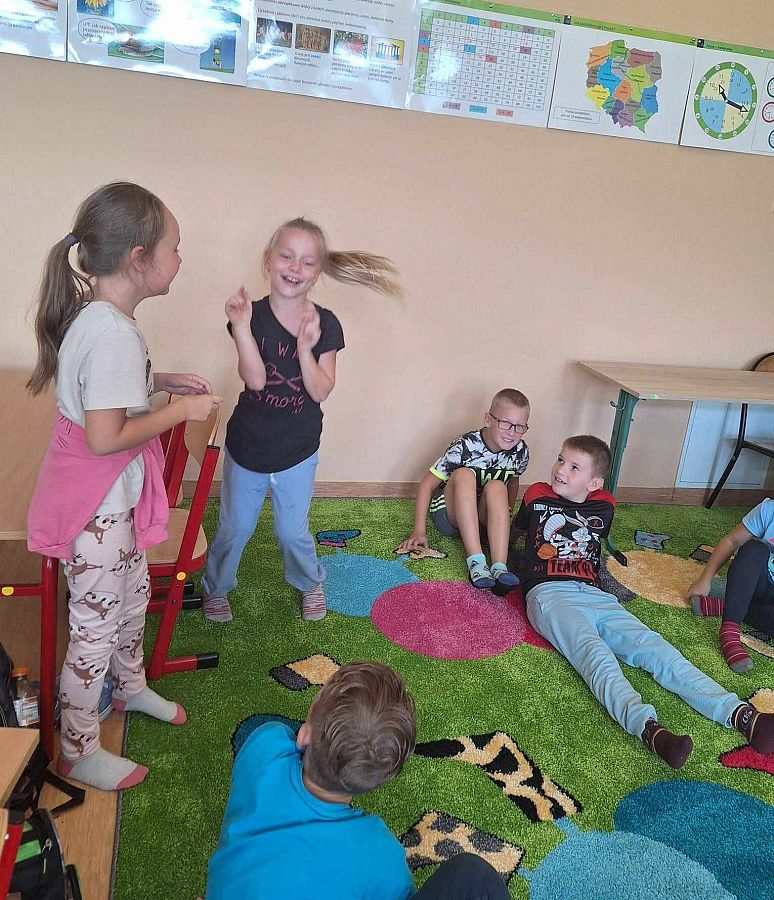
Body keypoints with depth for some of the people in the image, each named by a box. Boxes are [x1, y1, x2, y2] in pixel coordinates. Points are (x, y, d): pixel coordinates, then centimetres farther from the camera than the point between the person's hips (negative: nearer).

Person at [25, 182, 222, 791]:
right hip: (97, 504, -10)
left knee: (134, 593, 26)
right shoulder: (114, 333, -28)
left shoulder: (95, 314, 3)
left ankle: (131, 688, 50)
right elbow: (106, 438, -29)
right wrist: (183, 410, -19)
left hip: (114, 495, 10)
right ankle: (79, 752, 27)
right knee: (98, 625, 6)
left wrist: (162, 381, 7)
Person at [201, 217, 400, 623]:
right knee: (234, 528, 15)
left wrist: (306, 349, -29)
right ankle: (216, 588, 41)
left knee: (293, 531, 15)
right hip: (246, 447, 0)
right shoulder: (253, 316, -14)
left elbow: (321, 392, -14)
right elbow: (255, 379, -25)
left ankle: (310, 583, 44)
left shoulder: (325, 325, -10)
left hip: (298, 451, 1)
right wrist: (241, 326, -36)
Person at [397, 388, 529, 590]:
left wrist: (505, 516, 8)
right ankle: (476, 561, -44)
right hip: (448, 515, -3)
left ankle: (499, 567, -42)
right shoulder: (465, 446, -21)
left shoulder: (520, 452, -9)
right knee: (464, 474, -32)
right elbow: (427, 484, -17)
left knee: (496, 486, -29)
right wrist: (419, 531, -21)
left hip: (483, 520, 3)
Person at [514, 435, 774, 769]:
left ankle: (740, 714, -32)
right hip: (548, 592, -3)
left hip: (593, 594, 4)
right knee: (593, 651, -33)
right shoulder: (537, 497, 14)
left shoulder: (602, 507, 19)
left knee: (650, 645, -18)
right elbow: (518, 527, 35)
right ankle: (648, 728, -57)